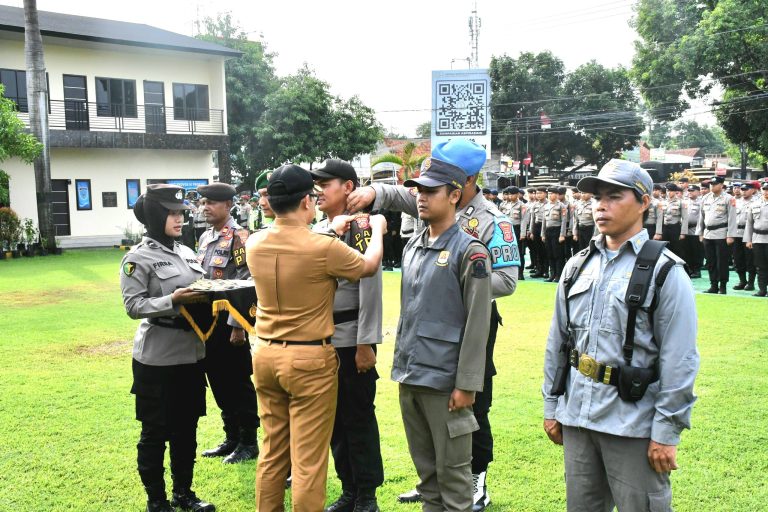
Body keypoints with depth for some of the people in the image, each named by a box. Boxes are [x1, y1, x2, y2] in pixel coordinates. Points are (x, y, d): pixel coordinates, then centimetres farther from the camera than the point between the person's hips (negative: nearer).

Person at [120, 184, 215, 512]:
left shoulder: (186, 252, 10)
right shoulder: (138, 257, -9)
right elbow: (133, 306, -15)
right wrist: (173, 300, -26)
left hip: (191, 353, 6)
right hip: (157, 358, -6)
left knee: (186, 427, 15)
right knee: (155, 431, 6)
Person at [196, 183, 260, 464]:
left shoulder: (239, 237, -12)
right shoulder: (204, 238, 13)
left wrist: (237, 326, -19)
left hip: (229, 322, -8)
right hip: (207, 321, 8)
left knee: (240, 385, 3)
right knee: (219, 383, 15)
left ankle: (248, 443, 15)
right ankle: (231, 438, 28)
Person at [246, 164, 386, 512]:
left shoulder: (255, 244, -1)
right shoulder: (322, 247, -18)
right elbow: (369, 267, 0)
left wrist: (331, 232, 24)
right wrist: (378, 229, 17)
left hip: (265, 354, 6)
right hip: (310, 359, -6)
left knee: (272, 451, 18)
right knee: (308, 460, 3)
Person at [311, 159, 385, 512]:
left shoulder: (360, 227, -10)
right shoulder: (315, 231, 11)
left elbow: (371, 288, -15)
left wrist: (366, 344, -17)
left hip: (352, 340, -7)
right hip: (321, 339, 7)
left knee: (359, 418, 3)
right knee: (333, 418, 13)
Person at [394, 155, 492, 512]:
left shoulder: (469, 252, -10)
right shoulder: (413, 247, 11)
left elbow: (477, 325, -13)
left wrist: (466, 385, -15)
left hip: (444, 381, -7)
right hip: (408, 377, 7)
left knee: (452, 472, 4)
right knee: (425, 468, 17)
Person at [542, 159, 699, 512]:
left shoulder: (665, 271, -8)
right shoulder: (577, 266, 9)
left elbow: (679, 360, -11)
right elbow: (557, 342, 13)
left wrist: (667, 432, -12)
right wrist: (551, 406, 13)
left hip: (634, 421, -5)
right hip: (577, 416, 5)